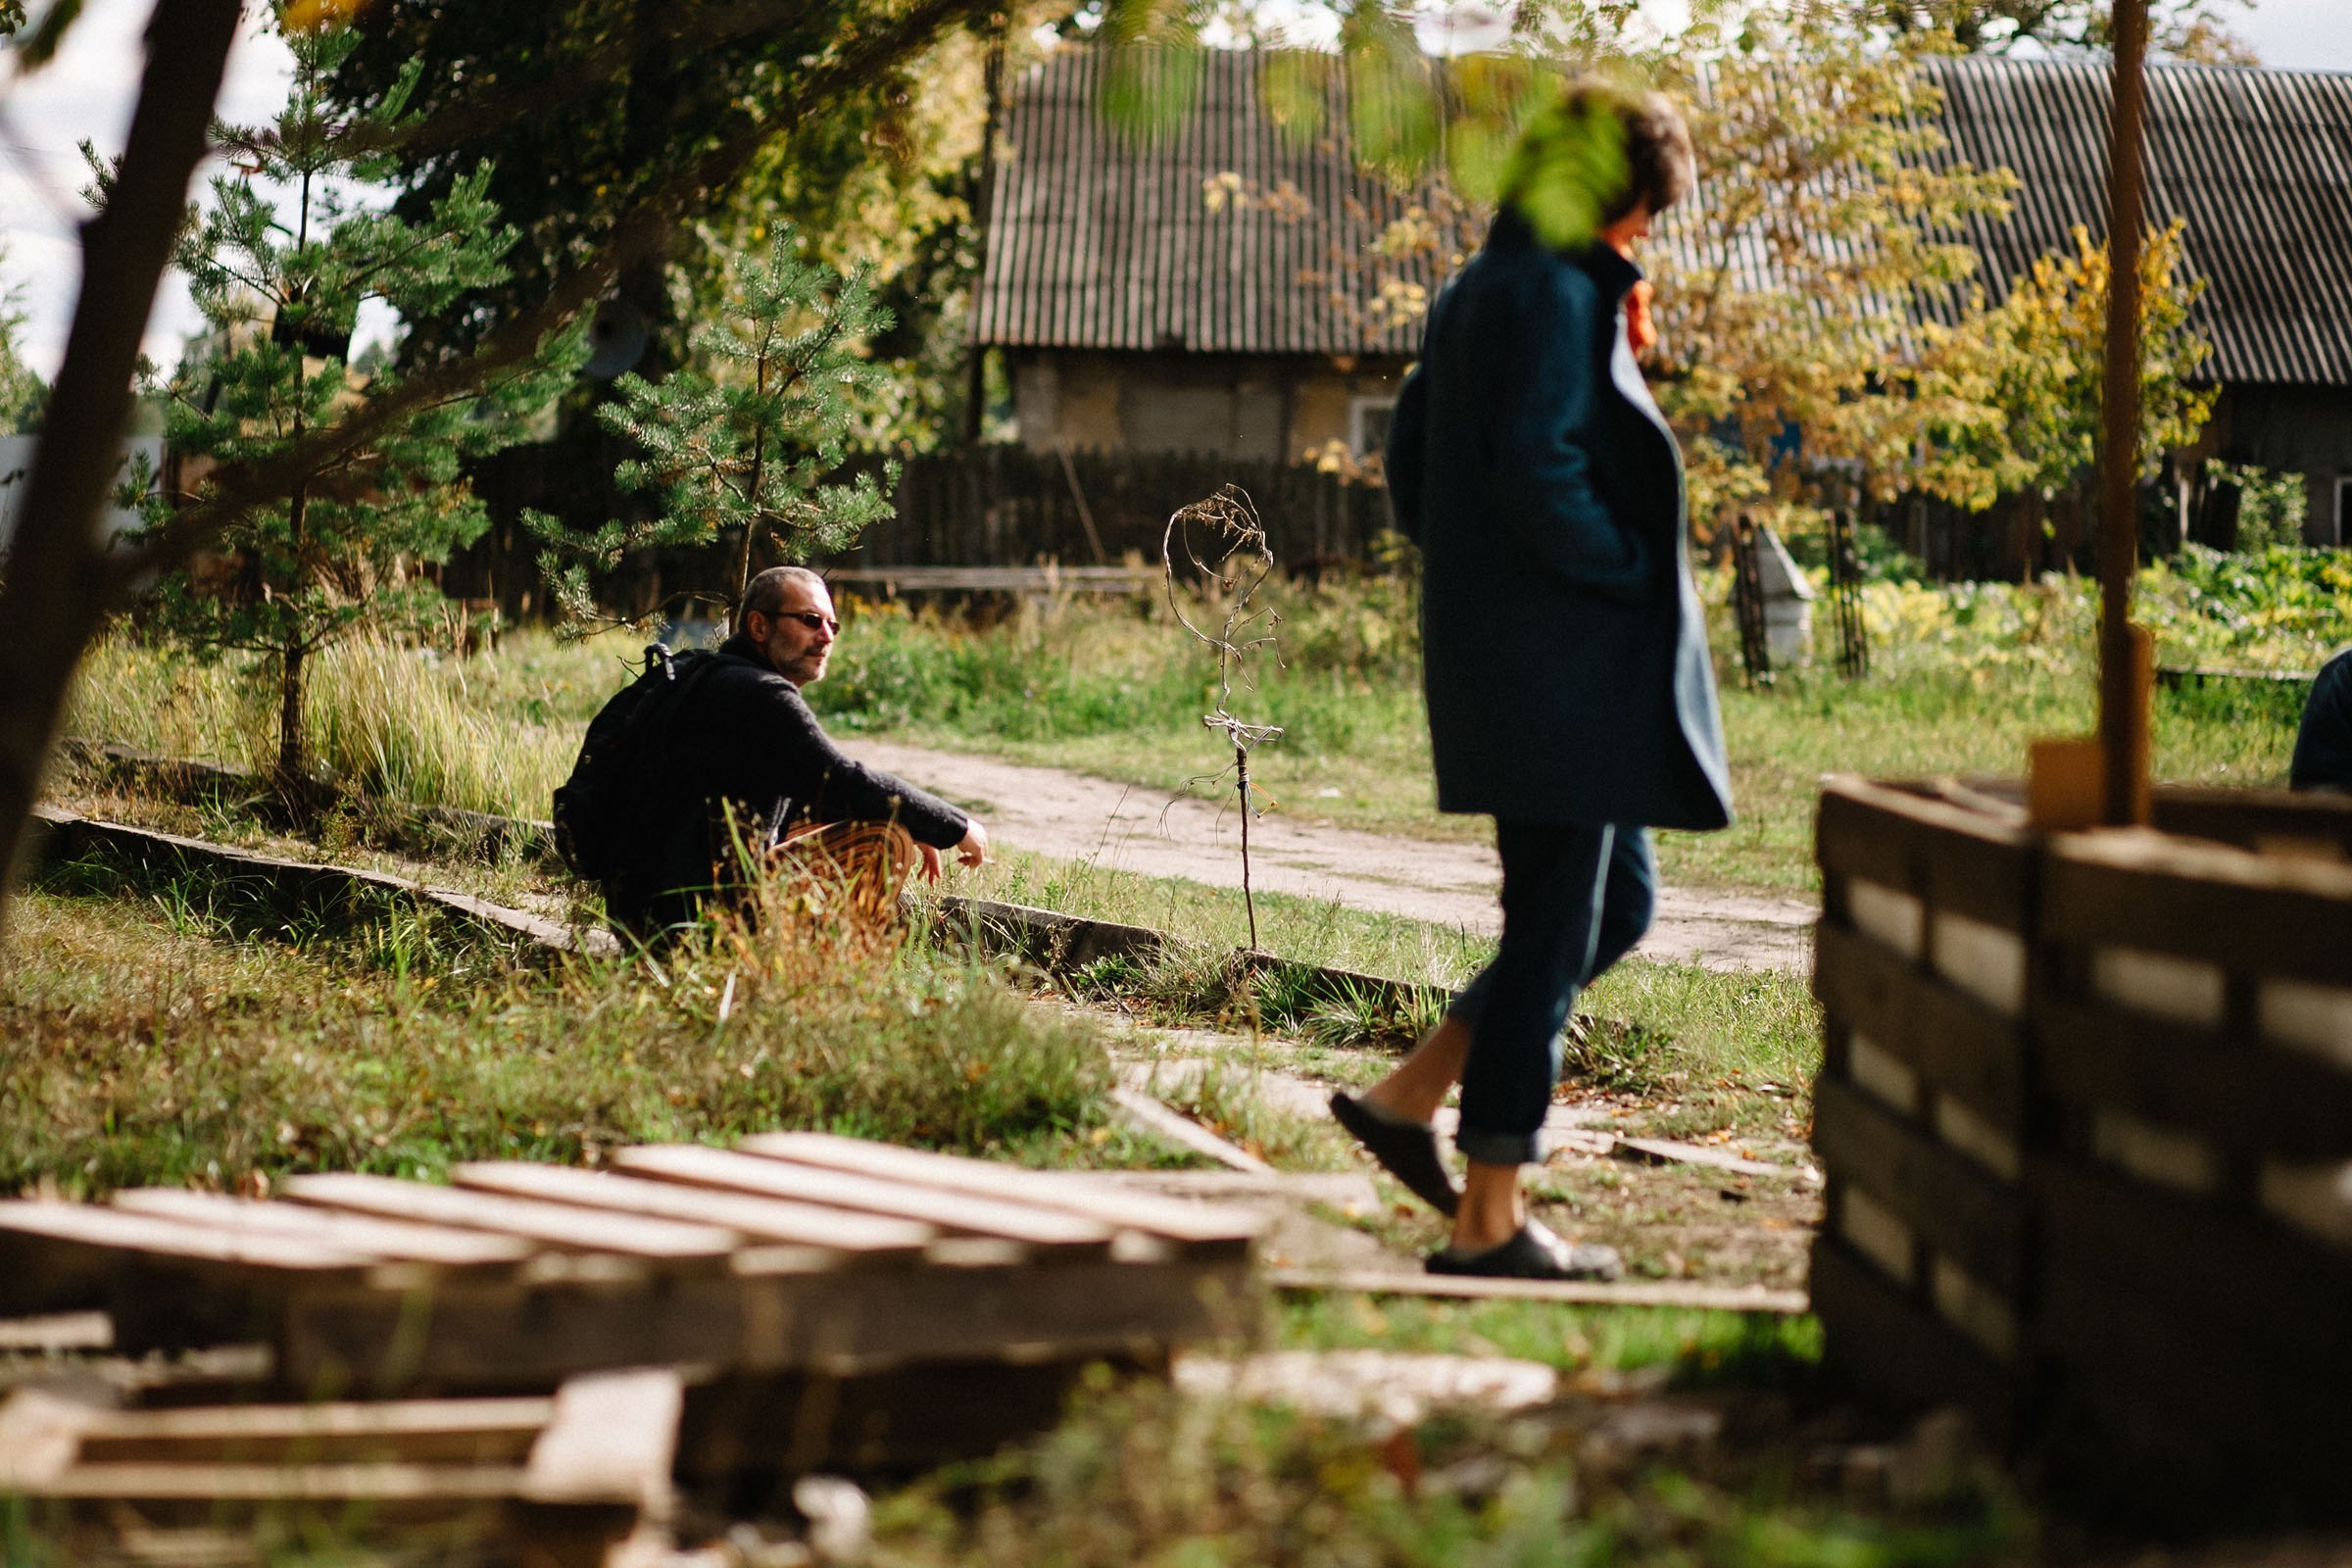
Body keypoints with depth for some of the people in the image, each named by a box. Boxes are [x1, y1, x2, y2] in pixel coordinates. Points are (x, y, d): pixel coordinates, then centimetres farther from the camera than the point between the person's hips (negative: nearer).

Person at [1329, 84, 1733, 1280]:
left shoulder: (1478, 292, 14)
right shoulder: (1557, 296, -15)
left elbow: (1409, 465, 18)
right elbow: (1538, 474, -25)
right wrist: (1638, 571, -14)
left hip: (1503, 653, 10)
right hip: (1559, 669, -10)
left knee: (1617, 904, 19)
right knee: (1553, 932, -2)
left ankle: (1408, 1096, 18)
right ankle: (1490, 1220, 5)